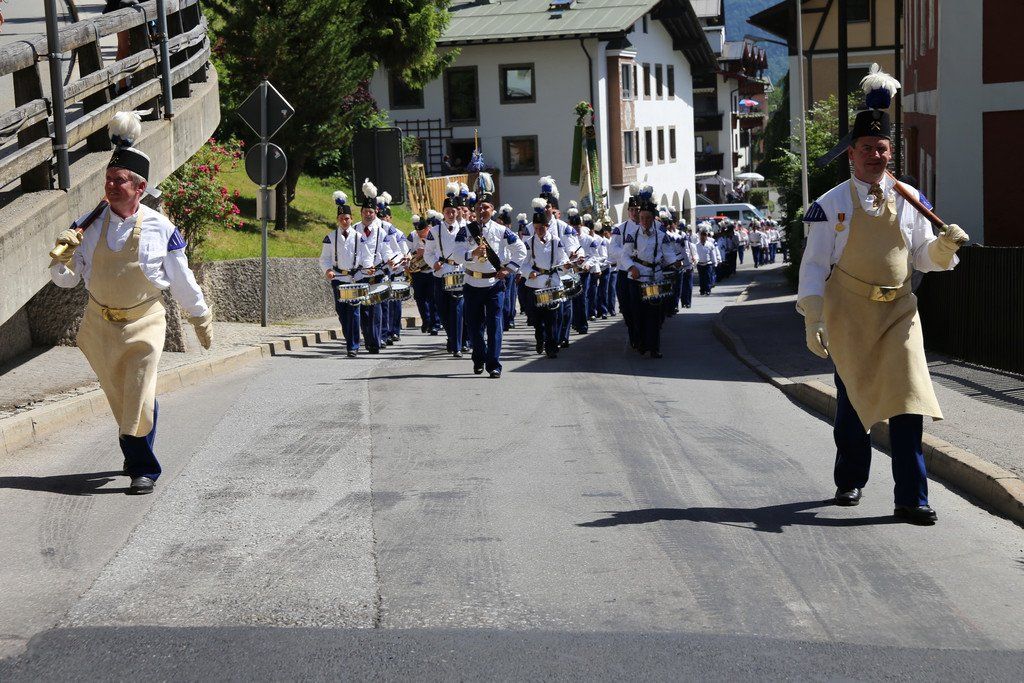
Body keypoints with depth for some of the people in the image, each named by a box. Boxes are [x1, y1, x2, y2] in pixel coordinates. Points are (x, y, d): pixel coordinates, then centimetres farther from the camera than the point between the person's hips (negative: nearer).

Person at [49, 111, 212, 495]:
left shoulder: (160, 228, -9)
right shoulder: (89, 226, -5)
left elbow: (182, 280, 3)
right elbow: (67, 279, 0)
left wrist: (201, 318, 12)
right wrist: (62, 259, -22)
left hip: (143, 322, -3)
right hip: (100, 324, 3)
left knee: (139, 398, -10)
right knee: (118, 398, 13)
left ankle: (143, 469, 0)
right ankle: (136, 457, 32)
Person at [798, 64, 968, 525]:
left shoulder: (908, 200, 5)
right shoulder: (831, 205, -2)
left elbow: (923, 256, 11)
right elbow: (814, 265, -1)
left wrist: (946, 245, -11)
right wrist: (813, 320, -6)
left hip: (898, 312, 2)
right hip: (848, 313, -2)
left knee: (907, 400, -9)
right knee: (851, 401, 9)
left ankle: (911, 498, -7)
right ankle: (850, 482, 30)